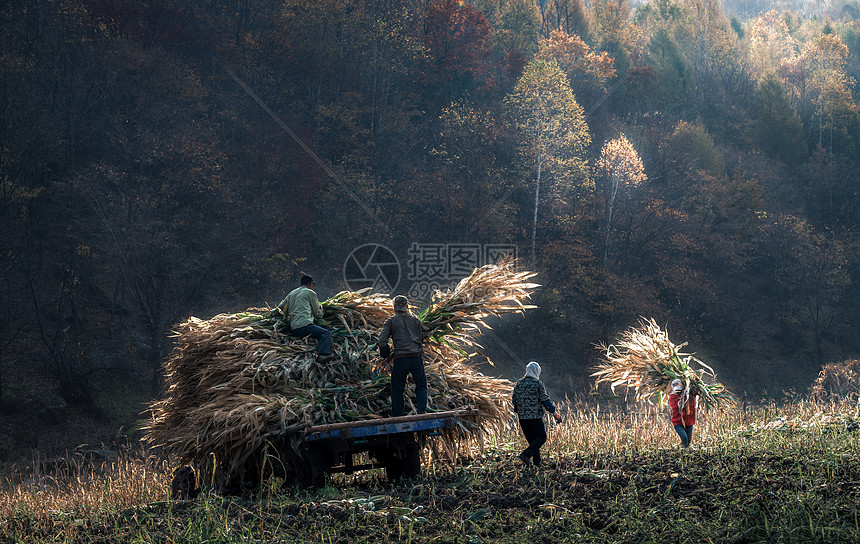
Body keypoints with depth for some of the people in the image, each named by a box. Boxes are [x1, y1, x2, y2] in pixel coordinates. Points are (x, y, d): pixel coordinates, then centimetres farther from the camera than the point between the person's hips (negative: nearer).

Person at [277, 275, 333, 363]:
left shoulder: (291, 294, 26)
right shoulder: (310, 293, 9)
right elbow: (318, 314, 14)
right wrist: (320, 308, 36)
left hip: (292, 329, 7)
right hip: (303, 325, -7)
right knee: (326, 333, -18)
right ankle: (322, 354, -43)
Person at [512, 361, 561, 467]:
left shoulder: (519, 383, 9)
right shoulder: (537, 383, -9)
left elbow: (515, 401, 15)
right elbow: (545, 400, -10)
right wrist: (554, 413, -3)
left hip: (522, 417, 6)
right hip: (535, 417, -6)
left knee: (532, 439, 13)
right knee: (541, 437, 2)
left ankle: (537, 462, 10)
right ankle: (526, 454, -15)